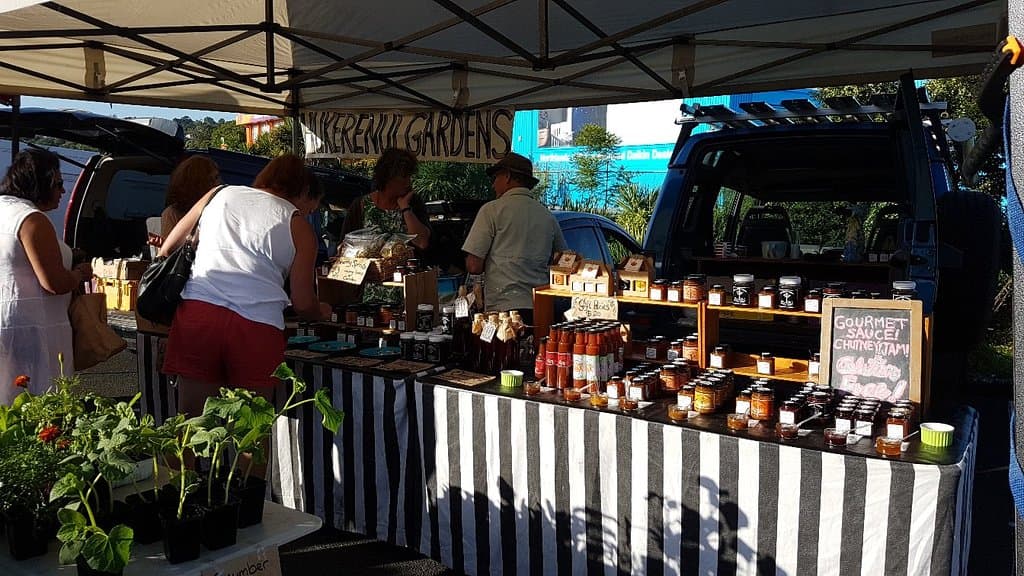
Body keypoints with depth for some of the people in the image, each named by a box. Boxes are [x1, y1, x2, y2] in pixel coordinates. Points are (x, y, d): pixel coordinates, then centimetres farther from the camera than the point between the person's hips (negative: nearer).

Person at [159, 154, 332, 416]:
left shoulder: (220, 194, 21)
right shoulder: (299, 227, 12)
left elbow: (166, 251, 24)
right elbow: (303, 304, 11)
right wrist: (321, 312, 32)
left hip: (197, 312, 3)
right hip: (257, 325, -2)